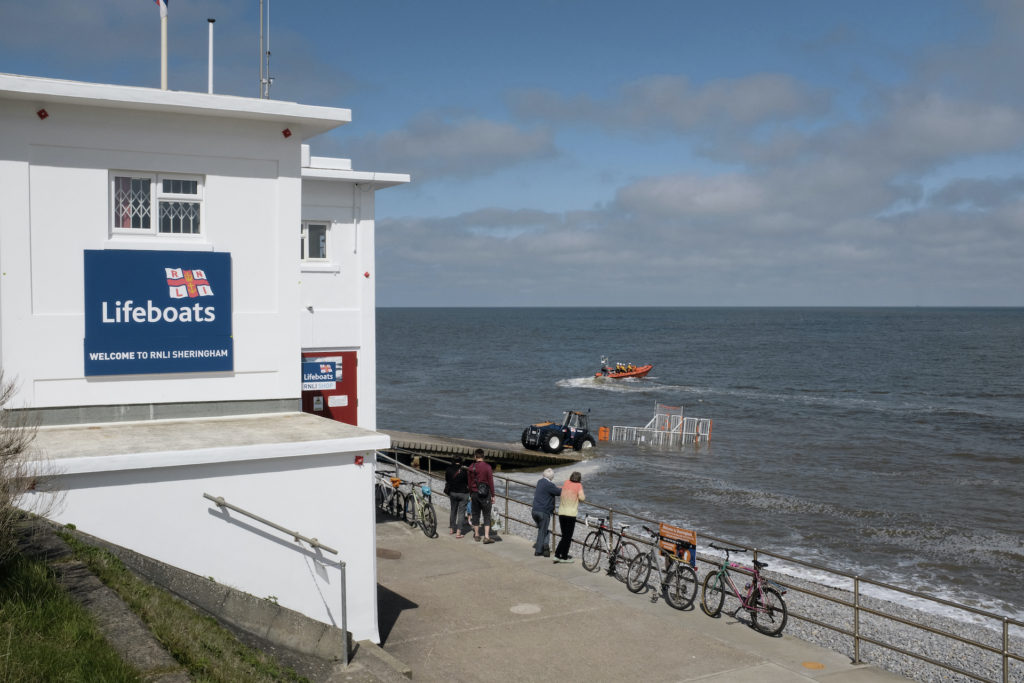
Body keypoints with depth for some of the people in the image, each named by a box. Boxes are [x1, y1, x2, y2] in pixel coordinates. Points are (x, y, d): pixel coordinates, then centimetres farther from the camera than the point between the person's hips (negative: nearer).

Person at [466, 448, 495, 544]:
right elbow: (491, 482, -10)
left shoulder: (471, 468, 1)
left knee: (475, 514, 14)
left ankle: (476, 535, 22)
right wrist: (492, 495, -2)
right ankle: (486, 536, -6)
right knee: (487, 516, 1)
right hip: (485, 494, -3)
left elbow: (469, 482, 8)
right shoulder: (487, 467, -10)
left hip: (474, 494, 3)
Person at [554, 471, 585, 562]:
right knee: (568, 537, 6)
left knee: (564, 536, 16)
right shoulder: (578, 485, -3)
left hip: (561, 513, 5)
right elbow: (581, 497, -16)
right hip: (571, 514, -5)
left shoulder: (566, 483, 9)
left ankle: (557, 555, 10)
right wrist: (584, 497, 4)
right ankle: (564, 557, 10)